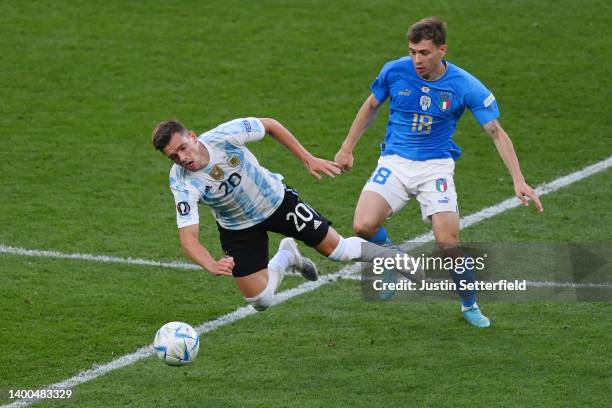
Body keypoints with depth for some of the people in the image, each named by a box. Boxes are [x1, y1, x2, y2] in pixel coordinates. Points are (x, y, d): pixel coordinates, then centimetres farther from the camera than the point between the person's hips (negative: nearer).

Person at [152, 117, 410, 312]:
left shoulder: (224, 135, -32)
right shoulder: (183, 184, -32)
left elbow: (270, 126, -13)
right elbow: (188, 238, -36)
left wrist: (307, 159, -13)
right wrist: (212, 265, -56)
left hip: (276, 199, 0)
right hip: (238, 229, 0)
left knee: (338, 250, 5)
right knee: (260, 302, -2)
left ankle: (395, 259, 34)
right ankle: (286, 257, 29)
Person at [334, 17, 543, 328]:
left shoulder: (465, 86, -13)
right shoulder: (395, 71, -8)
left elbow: (497, 133, -8)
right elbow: (371, 107, 12)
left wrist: (518, 181, -17)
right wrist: (347, 149, 15)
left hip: (436, 165, -1)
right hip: (394, 162, 1)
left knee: (448, 241, -16)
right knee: (363, 226, -22)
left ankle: (470, 305, 11)